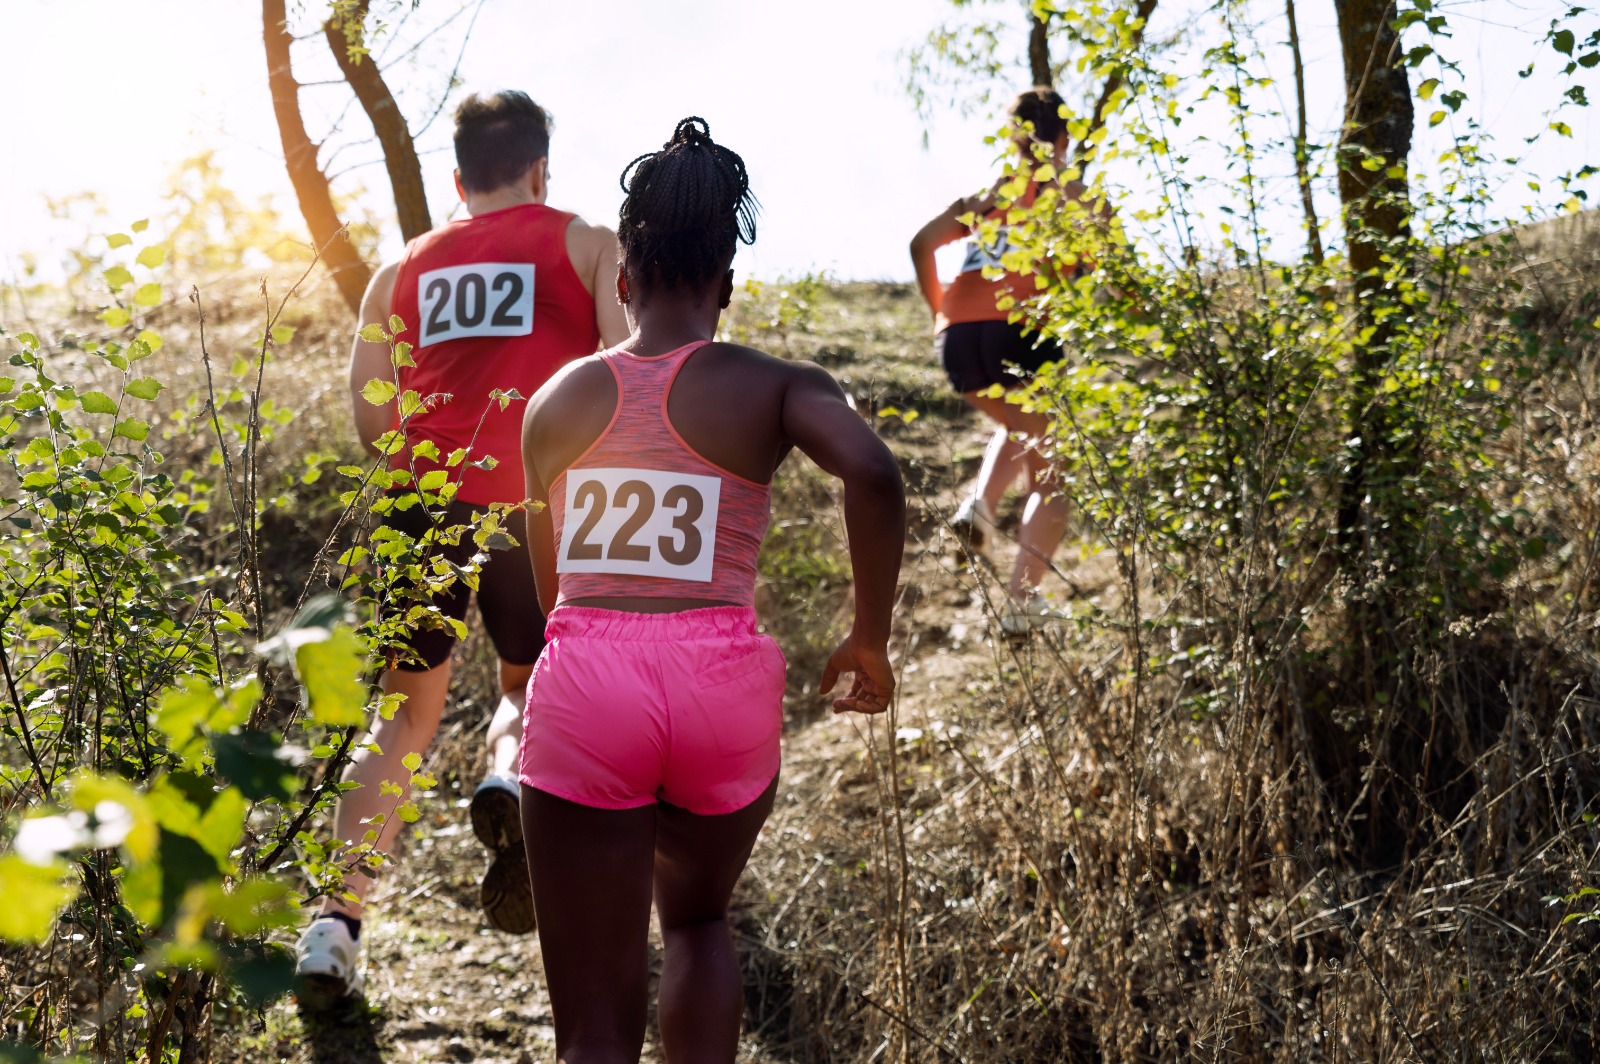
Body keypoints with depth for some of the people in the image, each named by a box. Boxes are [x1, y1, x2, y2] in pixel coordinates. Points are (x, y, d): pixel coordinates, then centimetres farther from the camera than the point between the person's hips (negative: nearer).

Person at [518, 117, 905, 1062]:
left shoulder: (559, 400, 13)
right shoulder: (775, 387, 5)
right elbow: (874, 474, -14)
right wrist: (871, 640, -3)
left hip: (586, 680, 0)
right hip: (722, 681, 0)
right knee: (698, 919, 31)